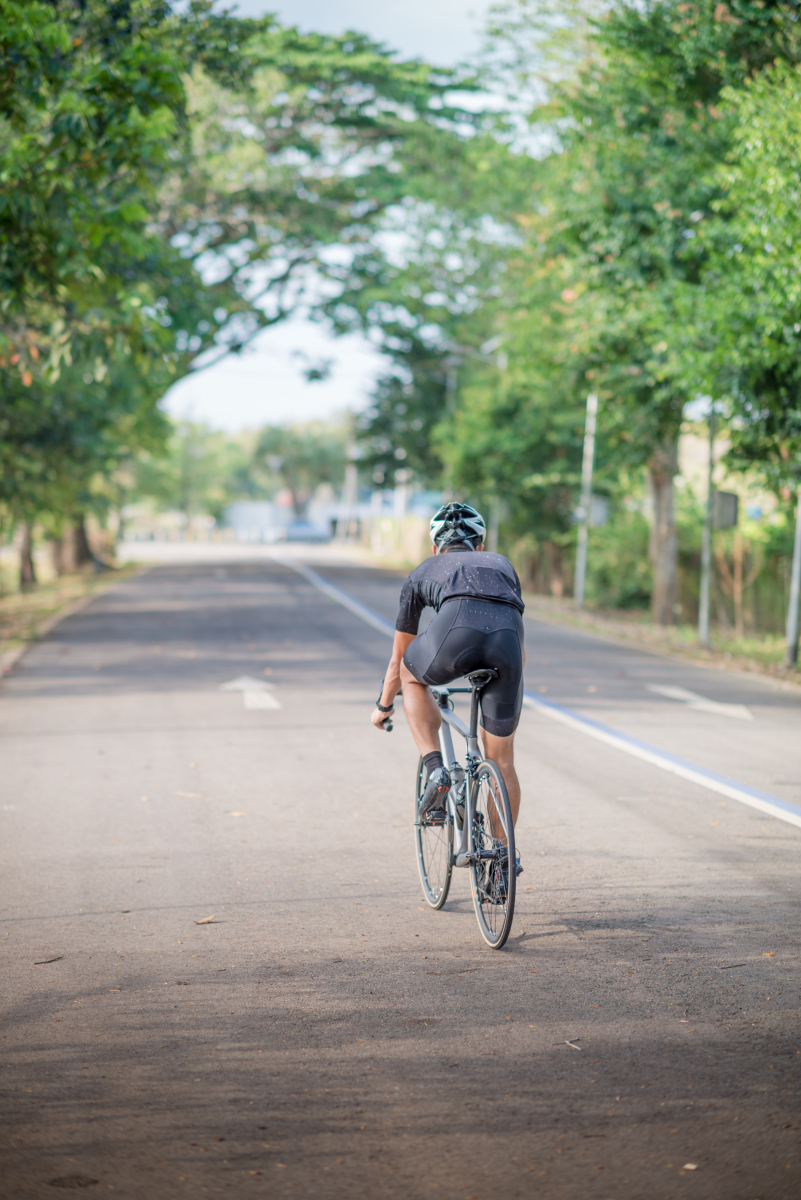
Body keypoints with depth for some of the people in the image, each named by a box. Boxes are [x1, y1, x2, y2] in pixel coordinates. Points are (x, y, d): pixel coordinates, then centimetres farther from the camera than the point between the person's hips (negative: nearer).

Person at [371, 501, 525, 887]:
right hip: (507, 636, 2)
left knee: (412, 674, 33)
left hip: (456, 628, -2)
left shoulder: (424, 571, 36)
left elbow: (398, 658, 45)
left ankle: (435, 769, 17)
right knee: (501, 759, 19)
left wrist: (383, 706, 61)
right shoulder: (501, 564, 42)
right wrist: (508, 690, 67)